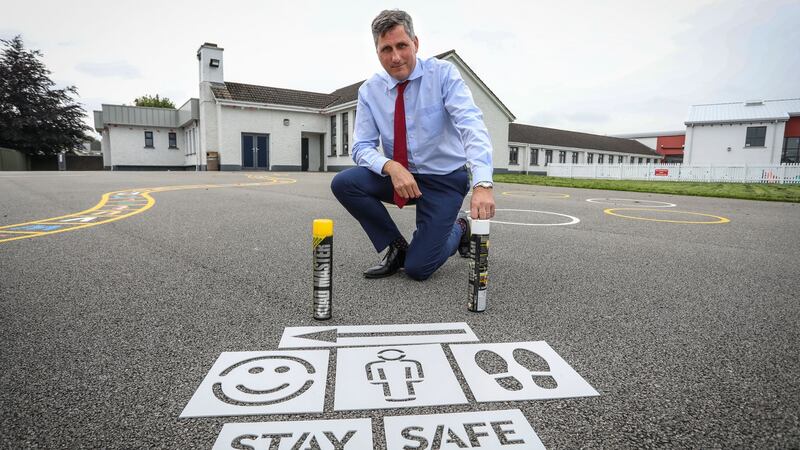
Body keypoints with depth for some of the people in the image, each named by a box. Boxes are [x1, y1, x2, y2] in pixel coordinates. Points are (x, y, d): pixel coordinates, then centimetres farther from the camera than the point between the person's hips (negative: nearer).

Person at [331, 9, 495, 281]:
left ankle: (458, 228, 21)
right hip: (398, 175, 4)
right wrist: (392, 167, -30)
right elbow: (362, 146, -7)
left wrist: (482, 184, -44)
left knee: (417, 268, -12)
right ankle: (397, 247, -1)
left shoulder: (443, 74, -14)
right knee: (343, 183, -22)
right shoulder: (370, 91, -4)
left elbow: (472, 125, -28)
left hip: (444, 179, -3)